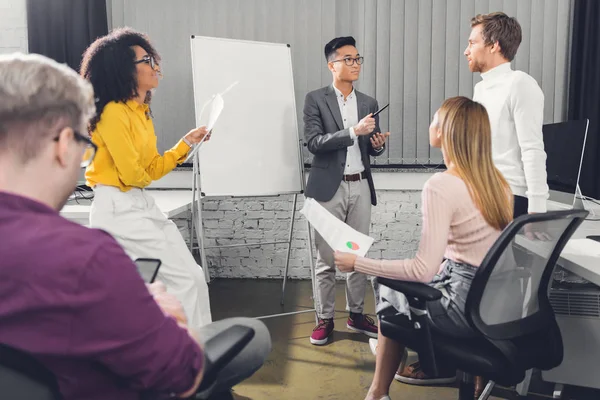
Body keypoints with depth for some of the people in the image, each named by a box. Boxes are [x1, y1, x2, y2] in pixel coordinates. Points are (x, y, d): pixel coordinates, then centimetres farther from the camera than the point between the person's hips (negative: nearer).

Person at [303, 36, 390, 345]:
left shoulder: (369, 103, 11)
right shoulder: (315, 100, -2)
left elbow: (372, 150, 15)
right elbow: (314, 142, -14)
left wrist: (378, 144, -9)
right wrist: (354, 131, -21)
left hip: (360, 186, 4)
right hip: (329, 187, -4)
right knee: (326, 257, 2)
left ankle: (356, 315, 23)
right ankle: (324, 319, 14)